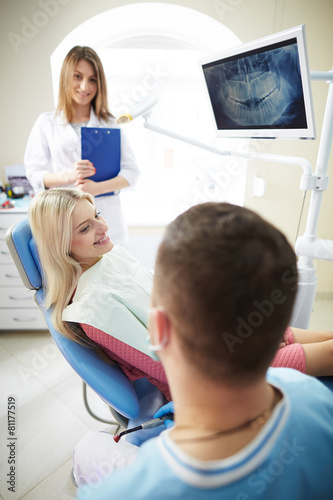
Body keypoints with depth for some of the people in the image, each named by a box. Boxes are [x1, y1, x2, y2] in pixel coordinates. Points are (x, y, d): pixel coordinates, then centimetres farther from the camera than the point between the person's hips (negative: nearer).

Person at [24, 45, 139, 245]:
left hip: (106, 219, 0)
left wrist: (97, 187, -14)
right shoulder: (46, 123, 8)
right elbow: (34, 173, 4)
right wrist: (69, 176, -14)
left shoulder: (110, 124, 8)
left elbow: (132, 172, 2)